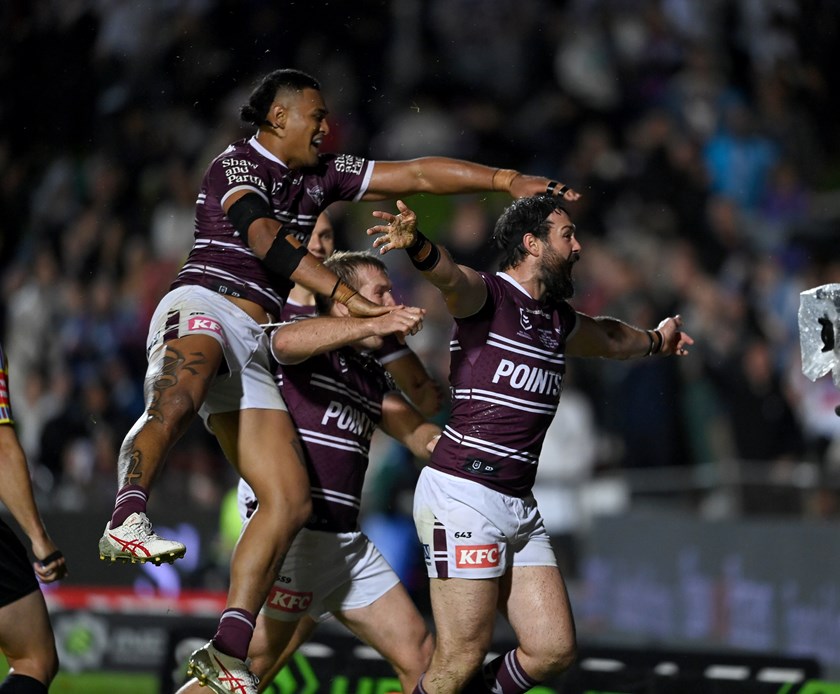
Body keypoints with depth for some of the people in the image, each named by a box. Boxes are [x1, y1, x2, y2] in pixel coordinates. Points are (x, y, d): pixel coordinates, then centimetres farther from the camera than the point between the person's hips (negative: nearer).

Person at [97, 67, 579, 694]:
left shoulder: (320, 176, 24)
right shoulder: (237, 164, 2)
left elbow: (416, 174, 23)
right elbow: (263, 234, -17)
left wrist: (506, 180, 15)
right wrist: (343, 294, -26)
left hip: (253, 345, 8)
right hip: (203, 307, -7)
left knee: (290, 500, -7)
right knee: (176, 402, -43)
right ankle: (127, 521, -63)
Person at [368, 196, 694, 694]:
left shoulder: (558, 319, 19)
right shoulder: (487, 294, -5)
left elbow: (608, 339, 43)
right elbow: (449, 276, -29)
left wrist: (654, 341, 62)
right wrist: (416, 244, -52)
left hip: (519, 504, 8)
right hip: (462, 495, -8)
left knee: (555, 650, 2)